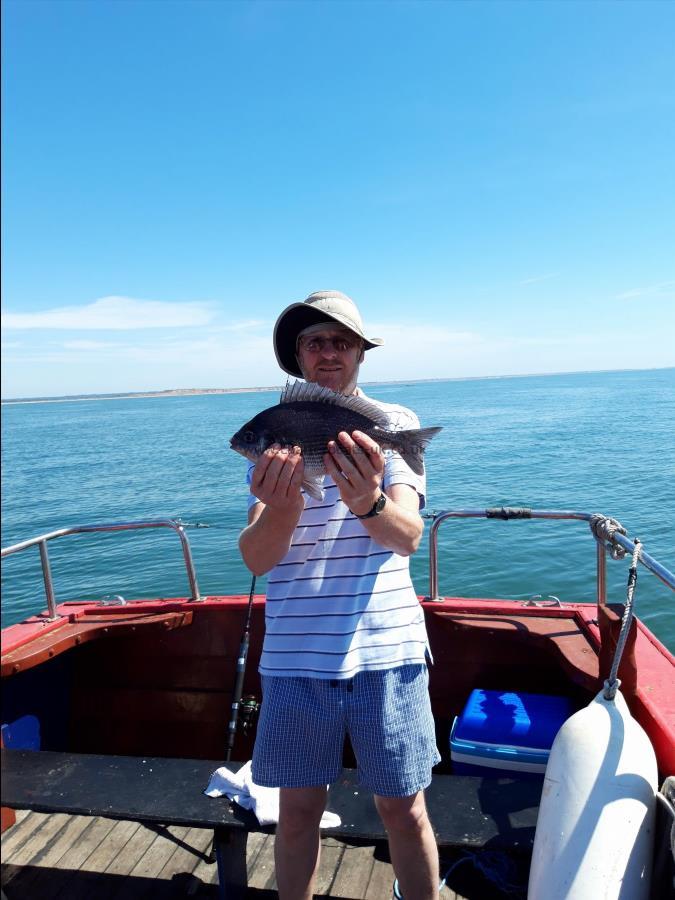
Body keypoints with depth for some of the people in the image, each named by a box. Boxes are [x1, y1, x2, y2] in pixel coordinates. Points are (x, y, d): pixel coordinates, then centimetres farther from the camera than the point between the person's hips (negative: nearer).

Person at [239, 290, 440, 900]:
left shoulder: (394, 423, 0)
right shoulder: (273, 434, 2)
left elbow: (408, 536, -14)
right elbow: (256, 559, -8)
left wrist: (369, 501, -37)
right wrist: (282, 506, -30)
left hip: (386, 649, -1)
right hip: (296, 655, 1)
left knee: (403, 809, 13)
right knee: (298, 809, 15)